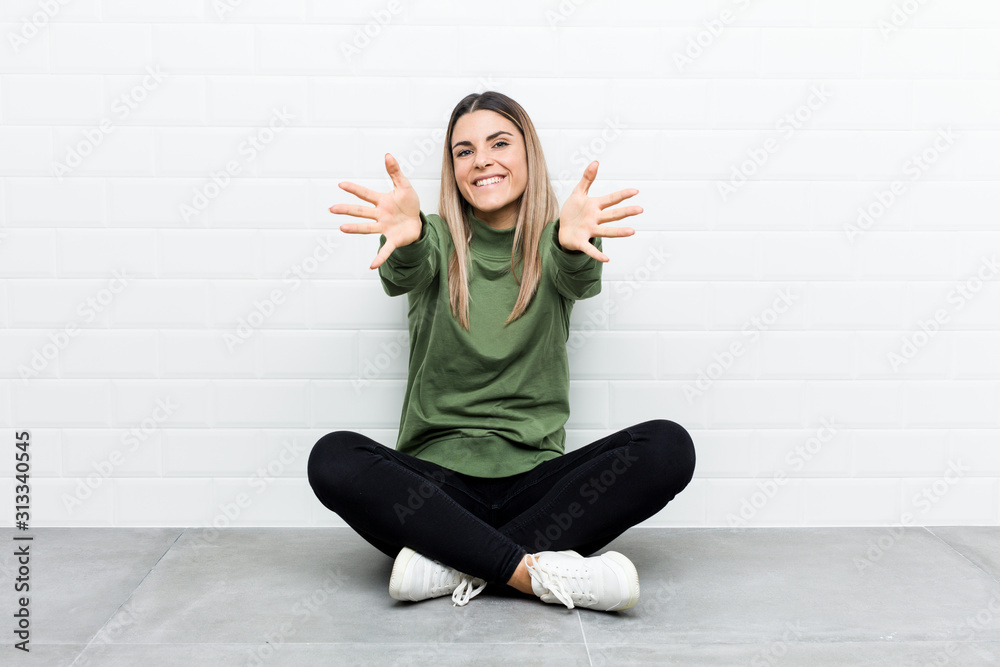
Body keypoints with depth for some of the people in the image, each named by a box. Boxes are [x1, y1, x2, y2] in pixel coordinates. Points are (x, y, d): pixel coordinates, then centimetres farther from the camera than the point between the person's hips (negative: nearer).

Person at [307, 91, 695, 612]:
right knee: (333, 458, -27)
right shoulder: (438, 241, 7)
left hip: (535, 480, 1)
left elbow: (579, 280, -15)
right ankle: (537, 570, -28)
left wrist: (573, 242, -41)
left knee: (669, 446, -22)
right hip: (435, 479, 0)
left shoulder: (551, 246, 8)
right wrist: (406, 237, -41)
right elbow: (404, 275, -16)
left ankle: (454, 563, -24)